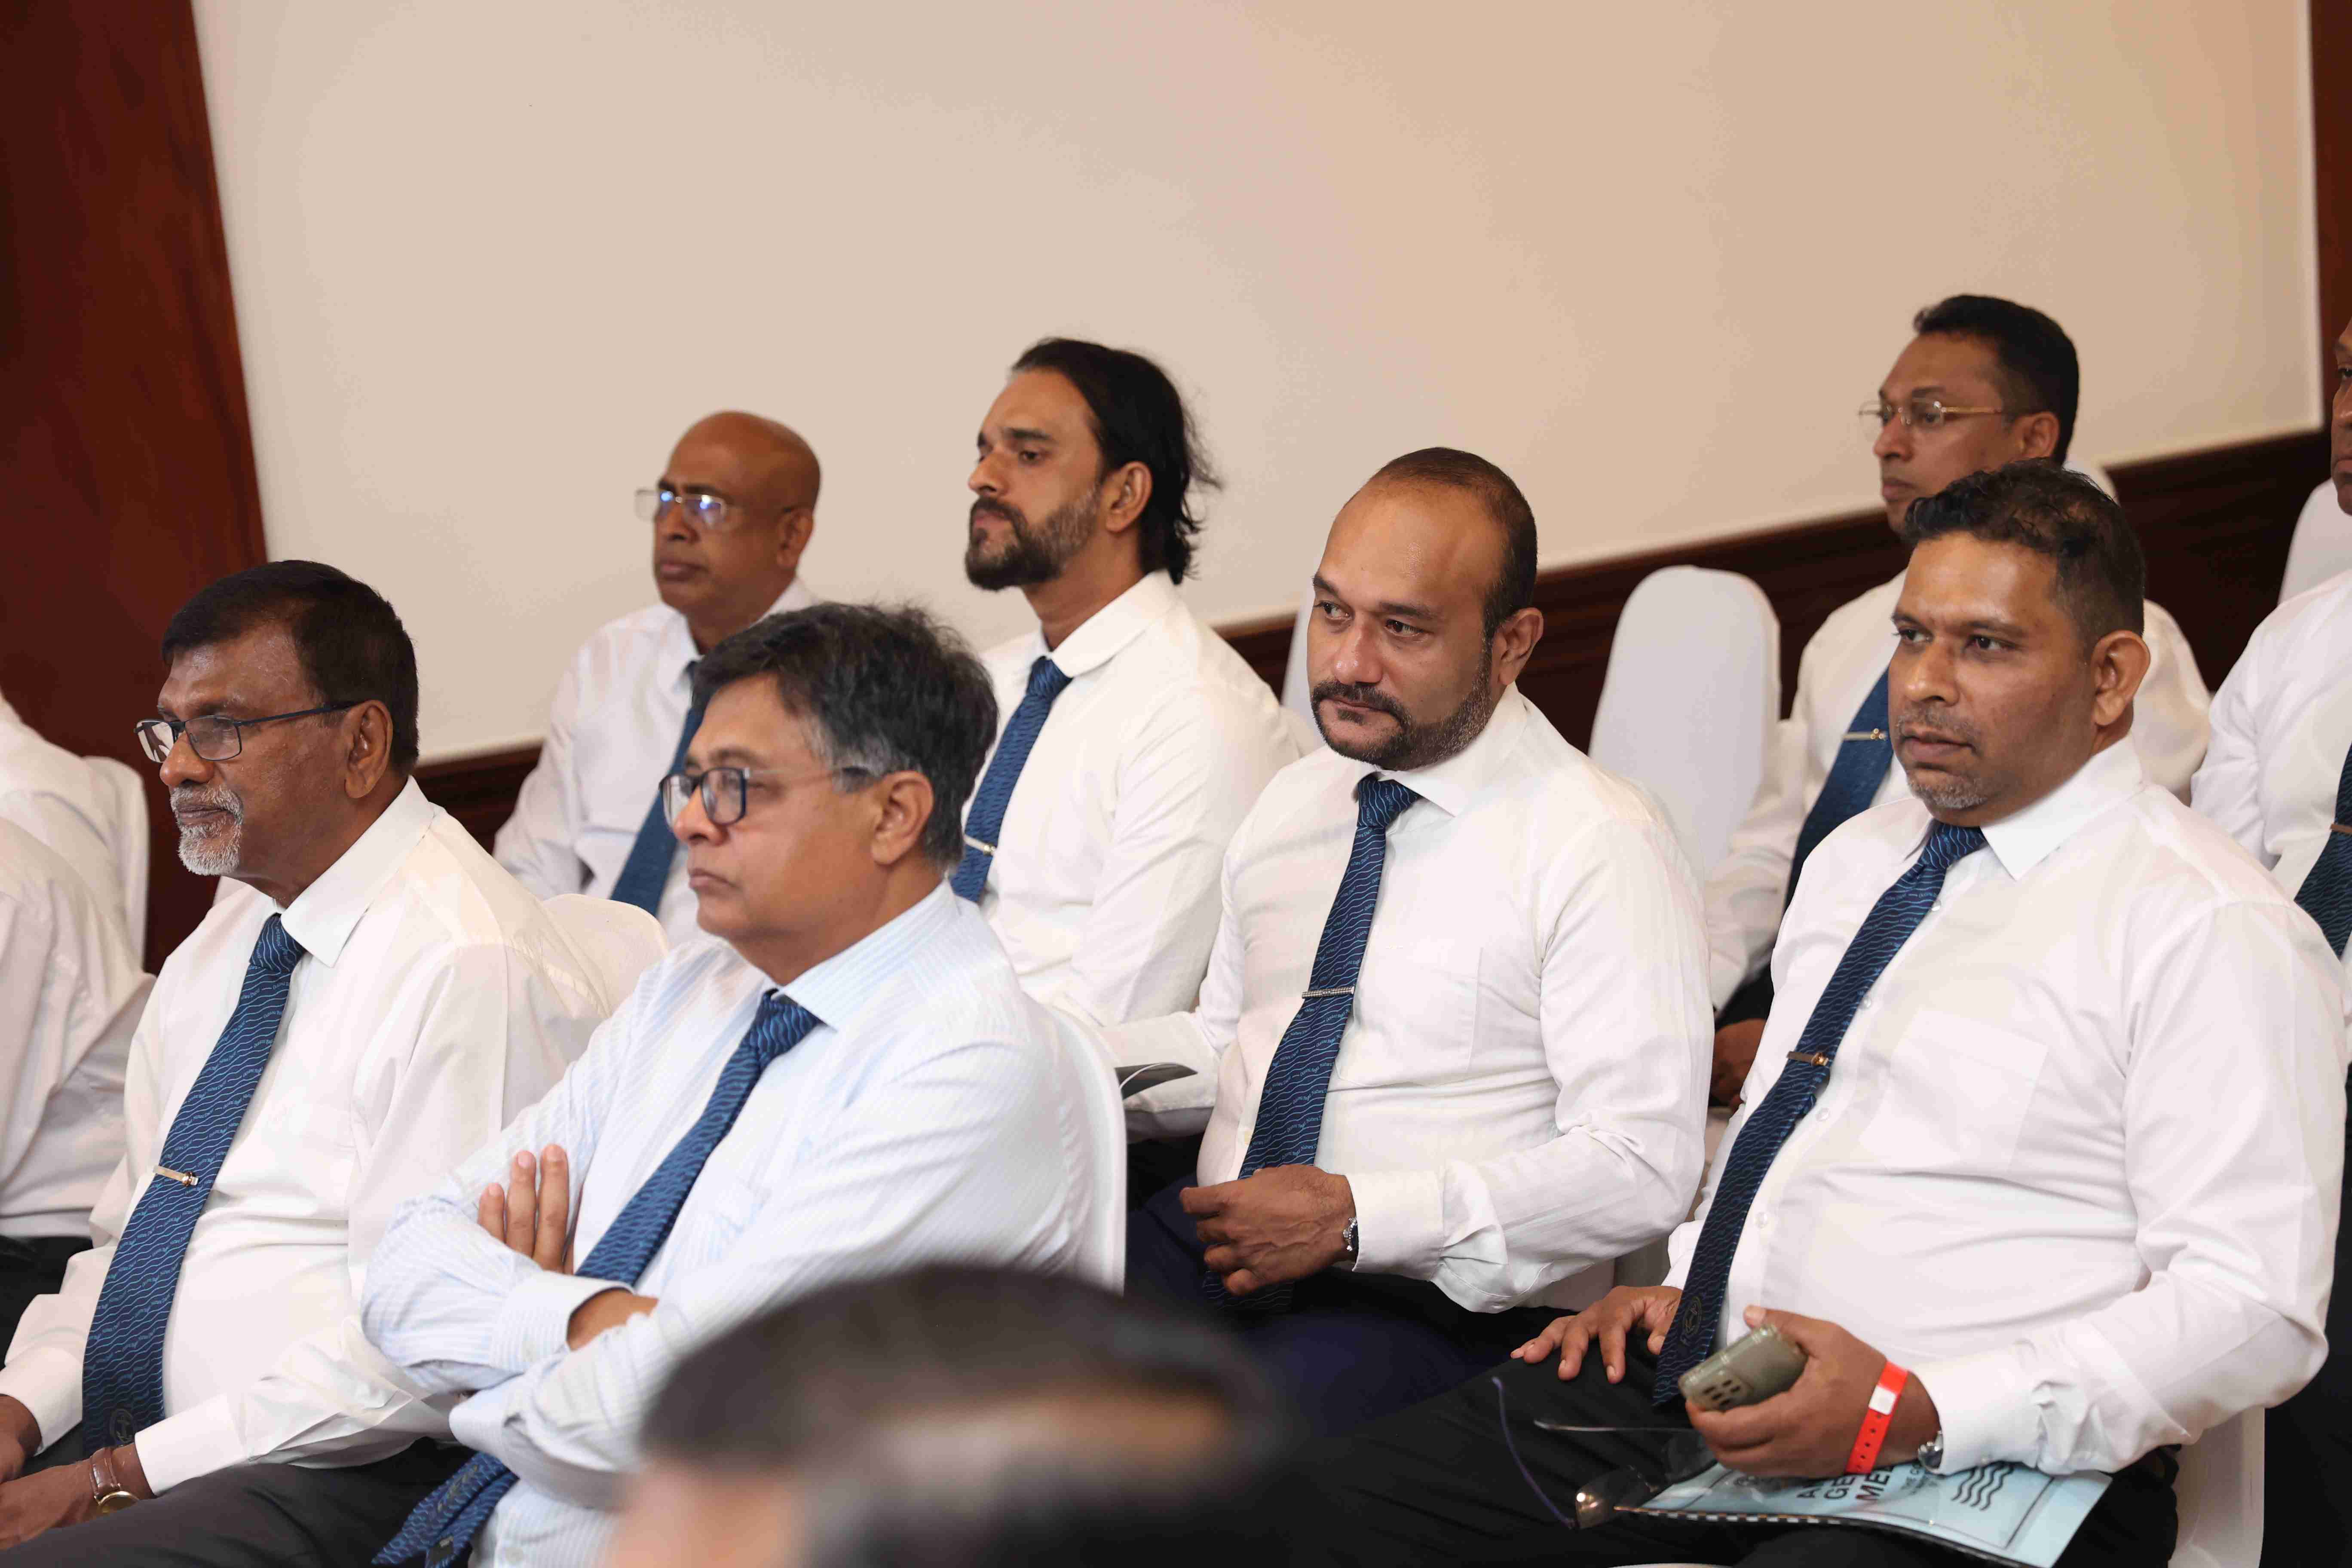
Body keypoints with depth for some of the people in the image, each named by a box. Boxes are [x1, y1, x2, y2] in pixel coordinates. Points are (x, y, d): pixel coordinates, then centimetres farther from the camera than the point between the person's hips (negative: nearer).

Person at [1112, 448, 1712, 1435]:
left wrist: (1356, 1216, -19)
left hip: (1431, 1301, -7)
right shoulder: (1292, 803, 17)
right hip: (1217, 1242, 7)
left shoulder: (1600, 847, -7)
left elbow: (1640, 1170, -14)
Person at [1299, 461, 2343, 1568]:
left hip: (1968, 1464, -7)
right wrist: (1682, 1287, 12)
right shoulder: (1856, 858, 19)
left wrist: (1910, 1413, -22)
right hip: (1695, 1383, 8)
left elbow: (2256, 1310, -15)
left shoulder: (2209, 927, -8)